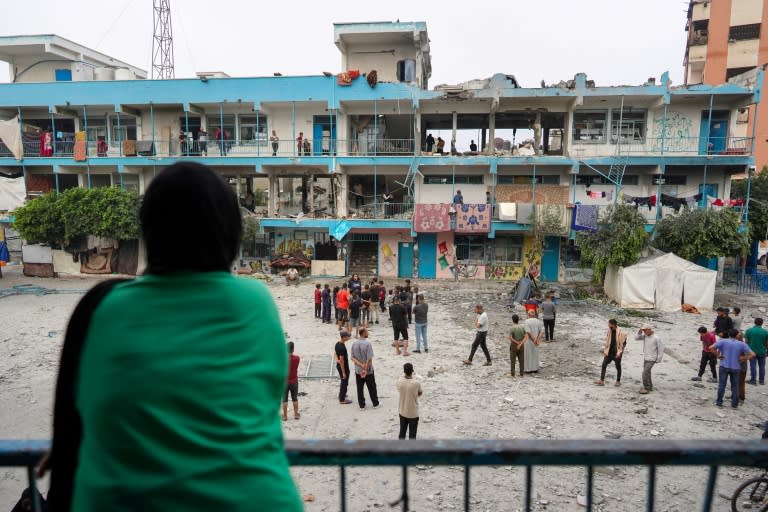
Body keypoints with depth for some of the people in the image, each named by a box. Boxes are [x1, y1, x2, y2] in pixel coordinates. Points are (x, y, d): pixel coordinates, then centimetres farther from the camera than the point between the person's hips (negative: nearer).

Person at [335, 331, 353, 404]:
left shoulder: (337, 344, 0)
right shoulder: (342, 347, -29)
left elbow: (335, 353, 13)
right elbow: (341, 360, -26)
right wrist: (344, 372, -21)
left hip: (338, 366, 9)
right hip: (343, 367, -9)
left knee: (343, 381, 26)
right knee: (344, 382, 5)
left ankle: (342, 394, 43)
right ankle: (342, 400, 16)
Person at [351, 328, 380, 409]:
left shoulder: (354, 344, -5)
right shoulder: (368, 343, -20)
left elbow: (353, 358, -5)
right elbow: (369, 359, -22)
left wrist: (361, 365, -13)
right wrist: (366, 369, -16)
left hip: (358, 371, 4)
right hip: (368, 371, -4)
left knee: (359, 388, 14)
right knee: (372, 388, 12)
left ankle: (362, 405, 21)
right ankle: (375, 404, 25)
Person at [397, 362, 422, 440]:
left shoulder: (399, 381, -15)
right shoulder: (416, 383, -23)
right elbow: (419, 394, -3)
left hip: (402, 412, 4)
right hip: (413, 413, -4)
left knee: (402, 432, 21)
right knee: (412, 434, 11)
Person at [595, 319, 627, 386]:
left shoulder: (621, 333, -15)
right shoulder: (609, 331, 4)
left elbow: (623, 343, -12)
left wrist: (619, 352, -16)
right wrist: (605, 351, 9)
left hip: (616, 353, -5)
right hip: (609, 352, 5)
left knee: (618, 367, 10)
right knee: (604, 365, -1)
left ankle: (618, 381, 26)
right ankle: (601, 380, 4)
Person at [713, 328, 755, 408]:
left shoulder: (723, 341, -3)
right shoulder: (742, 344, 1)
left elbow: (712, 347, -13)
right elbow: (752, 354, -6)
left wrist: (717, 355, -3)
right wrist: (744, 359, 2)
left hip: (724, 366, -1)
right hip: (736, 368, 1)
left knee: (721, 384, 7)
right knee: (735, 386, 11)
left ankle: (719, 402, 10)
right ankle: (734, 404, 16)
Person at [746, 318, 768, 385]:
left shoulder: (749, 330, -9)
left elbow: (746, 341, -4)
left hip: (752, 351, -1)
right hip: (762, 352, 1)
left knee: (753, 366, 5)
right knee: (761, 366, 12)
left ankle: (753, 380, 7)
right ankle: (762, 381, 17)